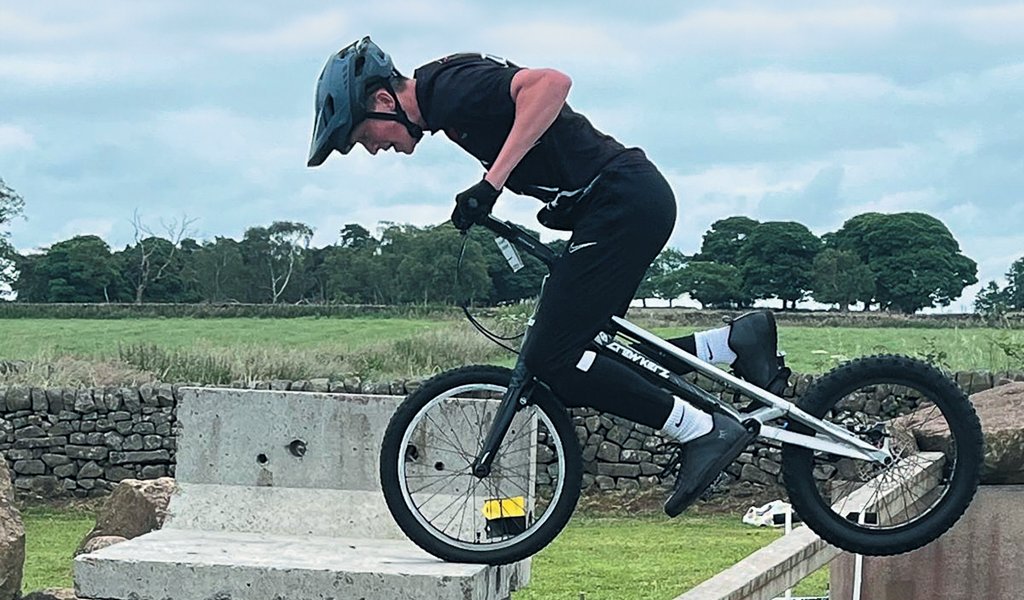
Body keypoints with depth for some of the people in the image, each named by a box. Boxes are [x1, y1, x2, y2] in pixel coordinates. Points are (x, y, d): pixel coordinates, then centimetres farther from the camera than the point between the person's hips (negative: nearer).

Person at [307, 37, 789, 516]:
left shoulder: (451, 87, -14)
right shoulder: (442, 103, 16)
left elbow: (551, 83, -30)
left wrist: (491, 183, -30)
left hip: (624, 202, -10)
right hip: (631, 202, 10)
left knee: (550, 359, -11)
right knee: (569, 365, 9)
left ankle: (703, 431, -4)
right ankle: (736, 341, 10)